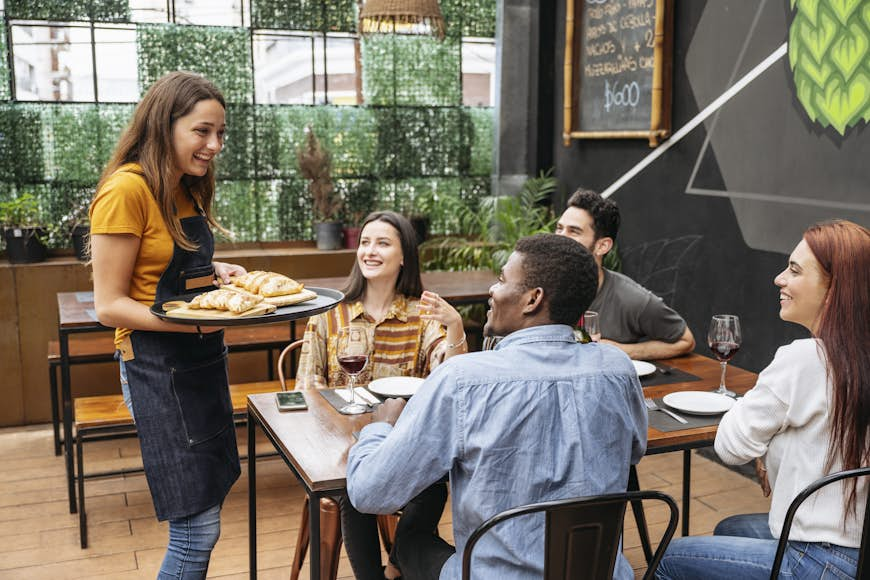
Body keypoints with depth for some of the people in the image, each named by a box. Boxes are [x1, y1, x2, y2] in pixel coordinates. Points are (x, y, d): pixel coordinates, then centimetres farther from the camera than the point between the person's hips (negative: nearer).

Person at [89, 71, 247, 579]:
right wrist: (196, 321, -28)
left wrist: (215, 271, 2)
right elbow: (109, 306, -17)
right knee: (197, 531, -4)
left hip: (204, 359, 9)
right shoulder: (127, 190, -16)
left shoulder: (185, 189, 11)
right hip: (159, 369, -9)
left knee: (209, 505, 14)